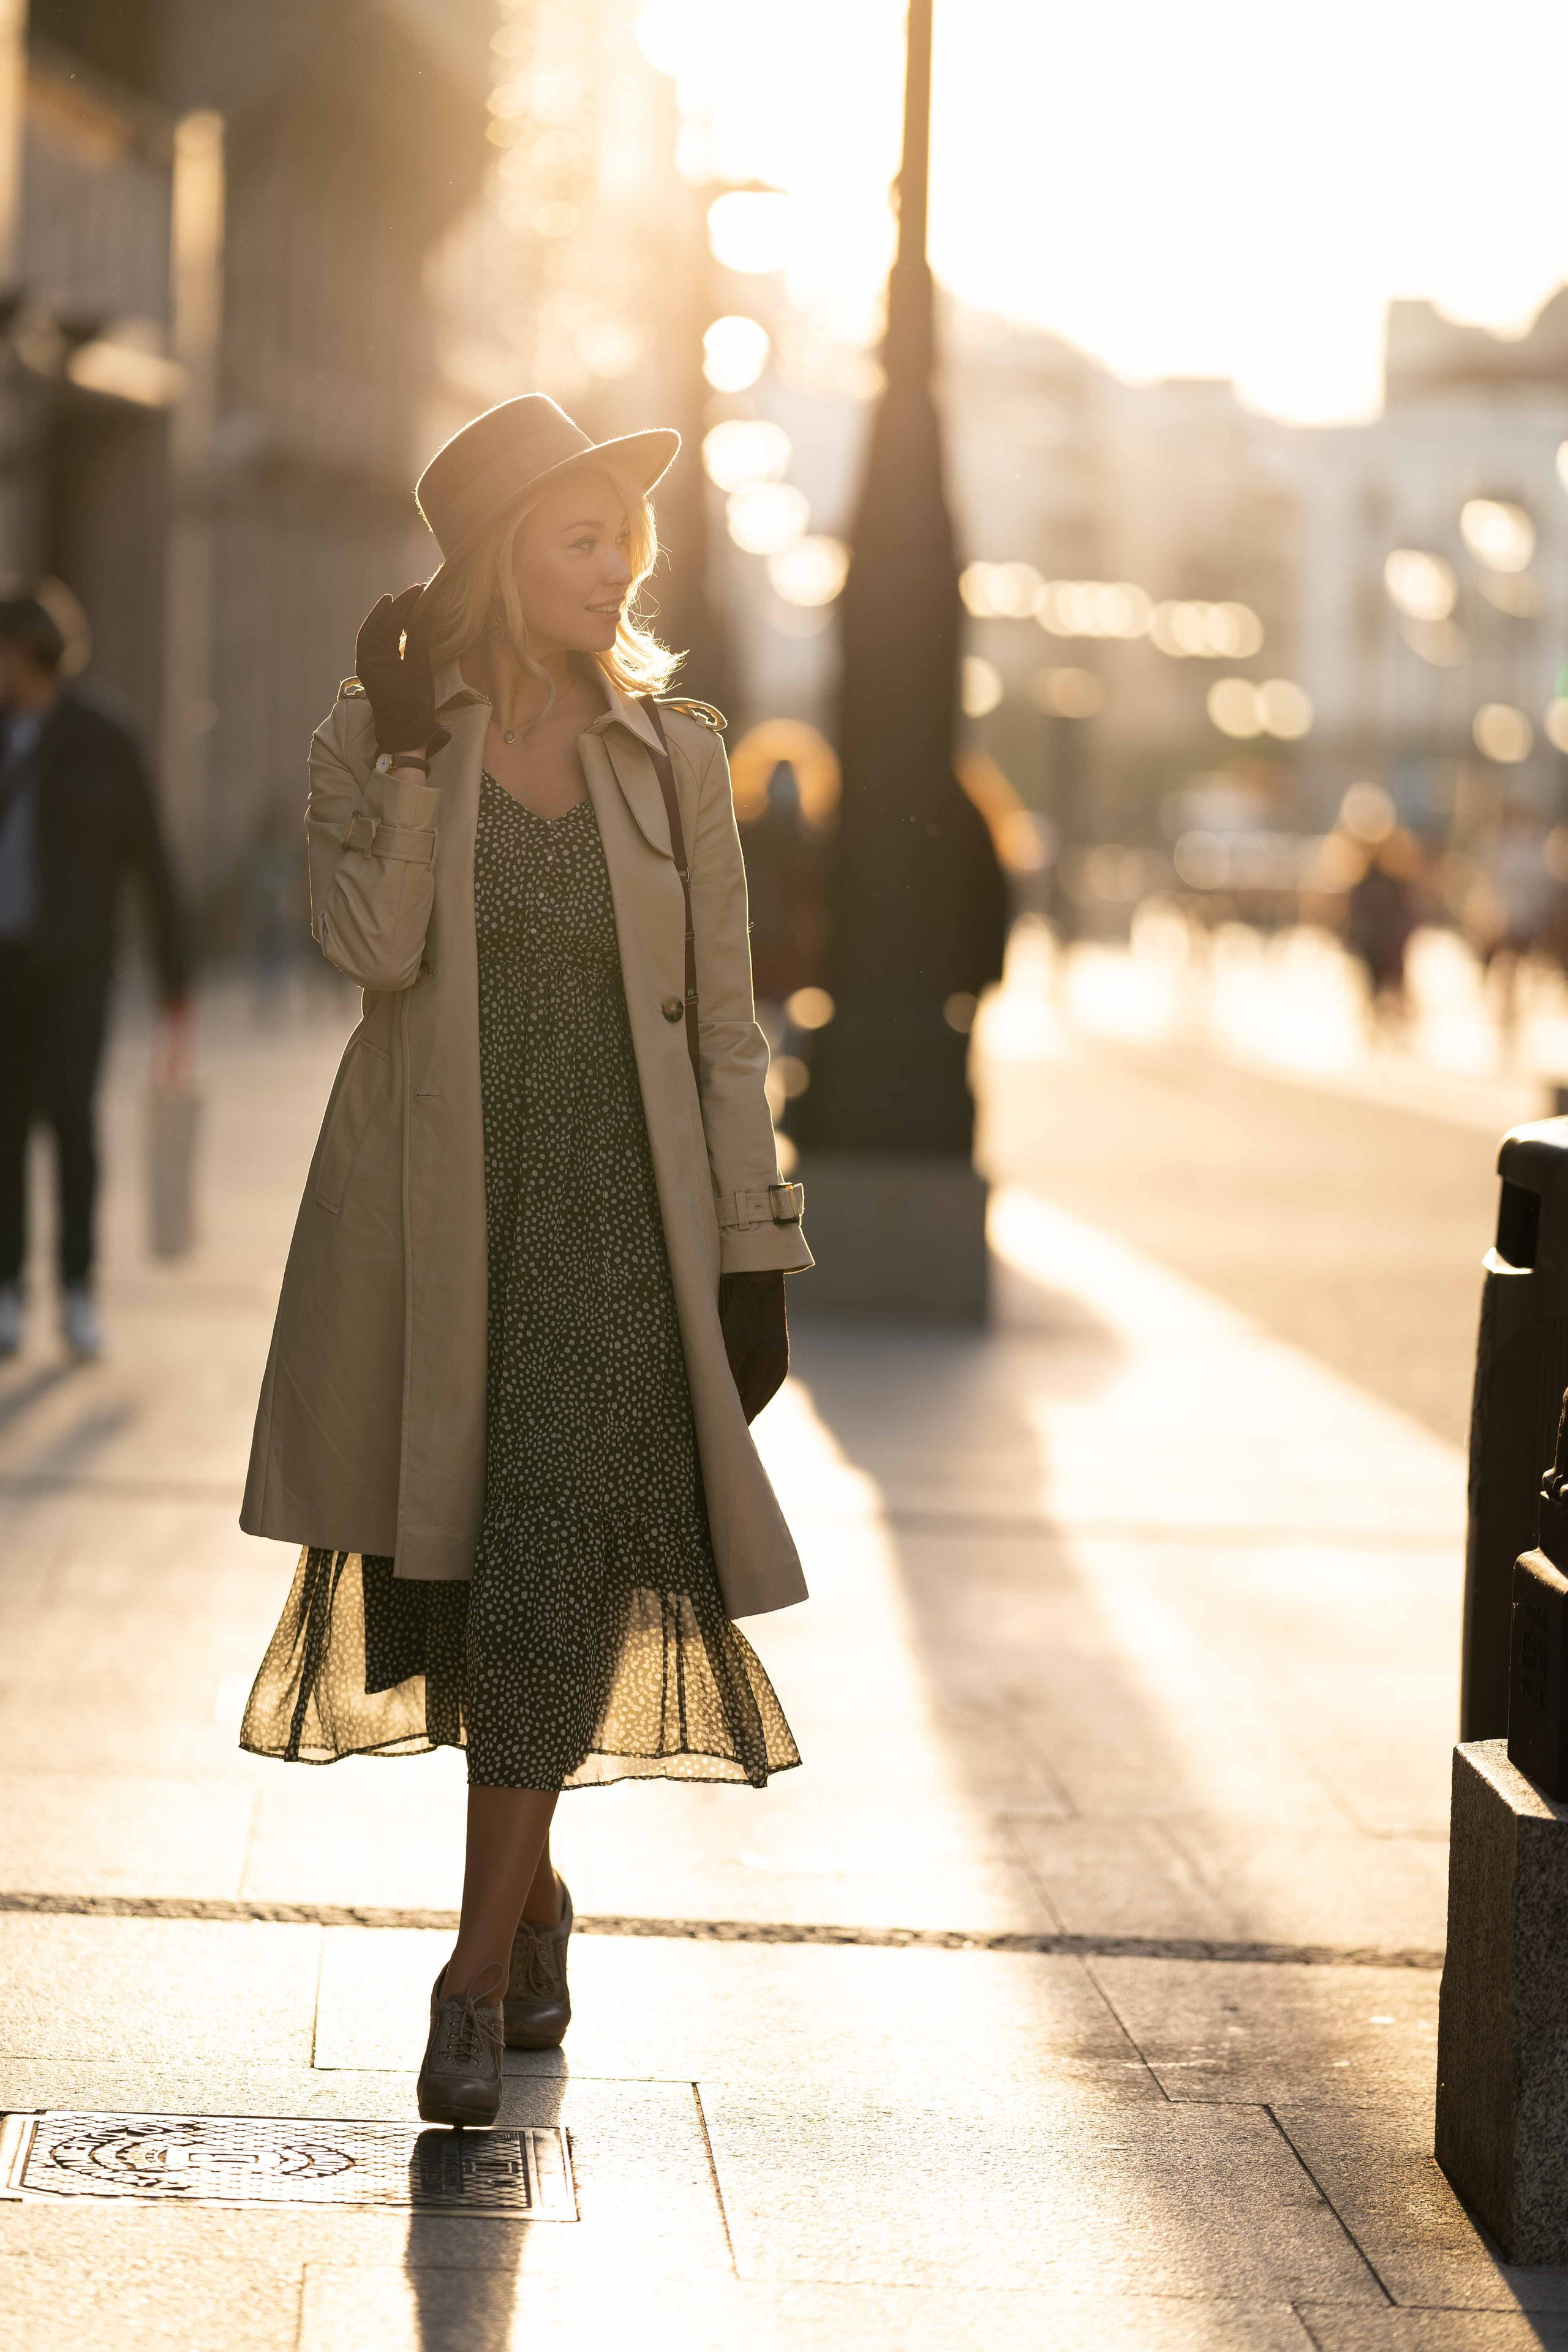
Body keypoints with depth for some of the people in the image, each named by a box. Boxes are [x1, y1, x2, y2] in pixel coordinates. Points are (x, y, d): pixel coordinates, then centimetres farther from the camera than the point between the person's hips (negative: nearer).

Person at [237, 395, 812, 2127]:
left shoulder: (671, 756, 5)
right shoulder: (372, 742, 2)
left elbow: (721, 1024, 7)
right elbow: (372, 947, -15)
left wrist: (754, 1263, 4)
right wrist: (410, 743, -19)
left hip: (611, 1215, 0)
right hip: (432, 1214, 0)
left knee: (554, 1562, -11)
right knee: (443, 1564, 6)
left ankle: (481, 1966, -4)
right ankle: (534, 1893, 29)